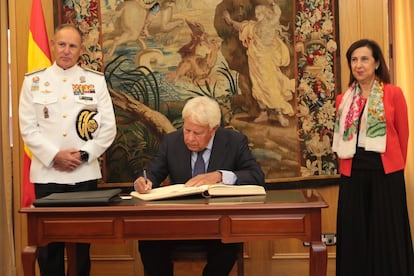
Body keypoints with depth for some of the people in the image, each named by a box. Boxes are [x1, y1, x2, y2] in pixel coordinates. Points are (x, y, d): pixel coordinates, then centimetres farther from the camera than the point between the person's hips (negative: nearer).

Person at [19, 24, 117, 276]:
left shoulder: (96, 81, 5)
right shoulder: (34, 81, 5)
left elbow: (108, 127, 1)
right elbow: (28, 128, 0)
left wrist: (83, 154, -9)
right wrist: (54, 156, -11)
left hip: (85, 173, 0)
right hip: (47, 173, 0)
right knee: (49, 240, 6)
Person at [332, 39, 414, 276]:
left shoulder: (393, 93, -3)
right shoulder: (344, 100, 7)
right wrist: (347, 165, 10)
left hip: (385, 172, -3)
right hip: (353, 174, 4)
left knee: (387, 234, 5)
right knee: (355, 234, 9)